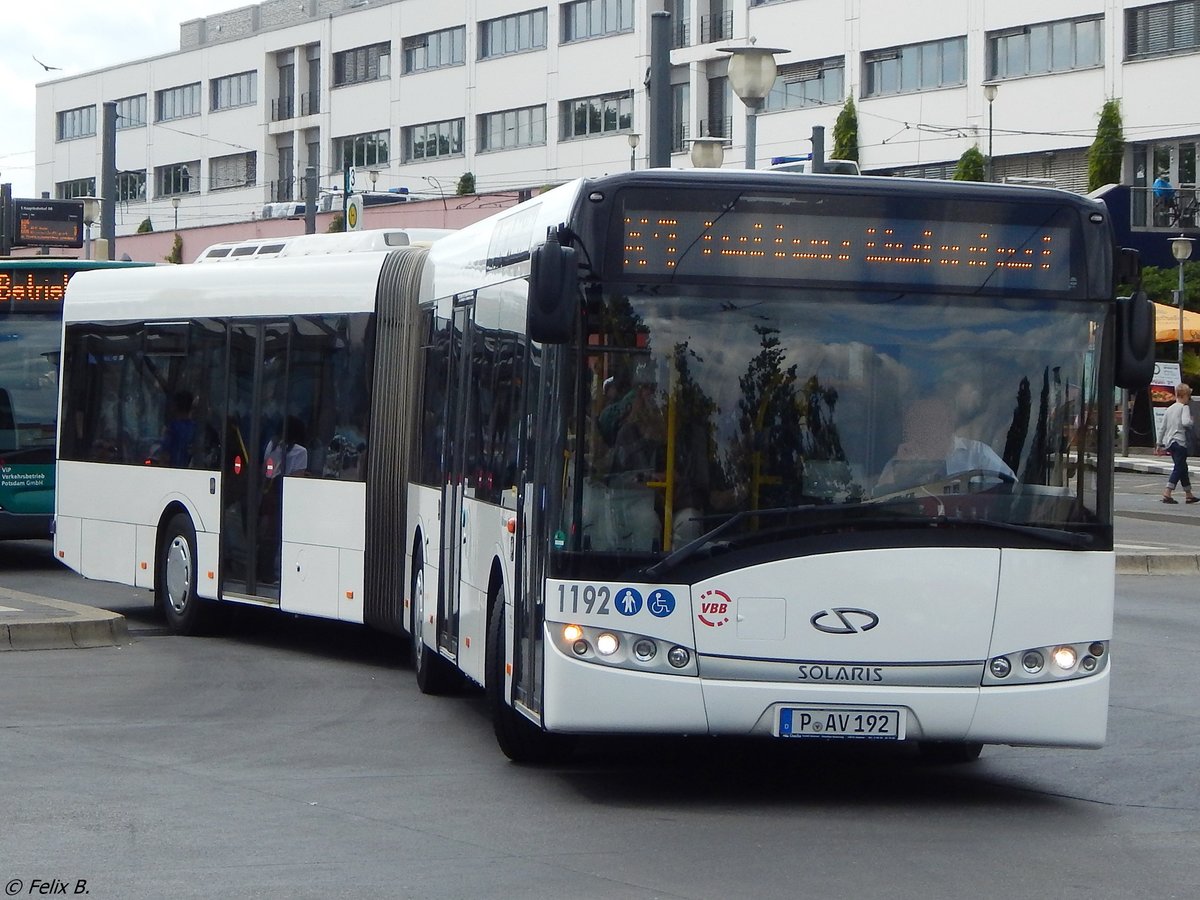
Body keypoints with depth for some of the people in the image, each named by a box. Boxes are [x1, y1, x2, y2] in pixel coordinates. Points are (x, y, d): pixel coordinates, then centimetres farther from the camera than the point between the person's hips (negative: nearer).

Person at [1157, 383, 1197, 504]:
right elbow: (1185, 422, -24)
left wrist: (1160, 443, 20)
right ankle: (1167, 493, -18)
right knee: (1179, 468, -6)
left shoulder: (1169, 409, 14)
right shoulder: (1184, 407, -7)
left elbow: (1163, 427, 15)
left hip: (1169, 443, 8)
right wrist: (1191, 423, -2)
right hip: (1180, 442, -8)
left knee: (1182, 467, 17)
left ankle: (1189, 494, 25)